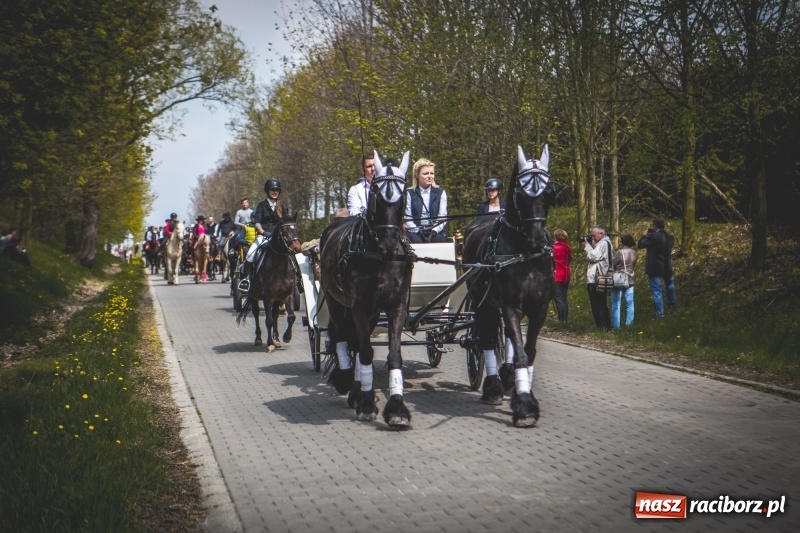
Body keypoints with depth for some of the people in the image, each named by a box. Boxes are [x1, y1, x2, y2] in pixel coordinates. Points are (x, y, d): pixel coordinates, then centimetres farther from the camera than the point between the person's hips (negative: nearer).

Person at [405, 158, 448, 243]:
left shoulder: (440, 193, 12)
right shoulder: (409, 193, 7)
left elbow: (442, 217, 3)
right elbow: (407, 218, -1)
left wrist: (434, 231, -15)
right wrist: (418, 231, -17)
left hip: (435, 232, 1)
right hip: (416, 232, -1)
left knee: (440, 239, -31)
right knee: (416, 240, -33)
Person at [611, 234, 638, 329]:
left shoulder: (620, 252, -16)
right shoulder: (634, 253, 2)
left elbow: (612, 265, -11)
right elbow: (633, 265, 11)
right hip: (629, 281, 5)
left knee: (616, 303, 2)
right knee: (629, 303, 11)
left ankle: (616, 325, 3)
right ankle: (629, 324, 13)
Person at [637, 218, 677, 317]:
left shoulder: (653, 236, -20)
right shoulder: (670, 237, 0)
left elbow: (640, 245, -14)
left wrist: (644, 235, 3)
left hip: (655, 268, -6)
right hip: (667, 267, 6)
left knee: (657, 290, 1)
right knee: (669, 283, 33)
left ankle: (659, 313, 4)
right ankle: (672, 302, 51)